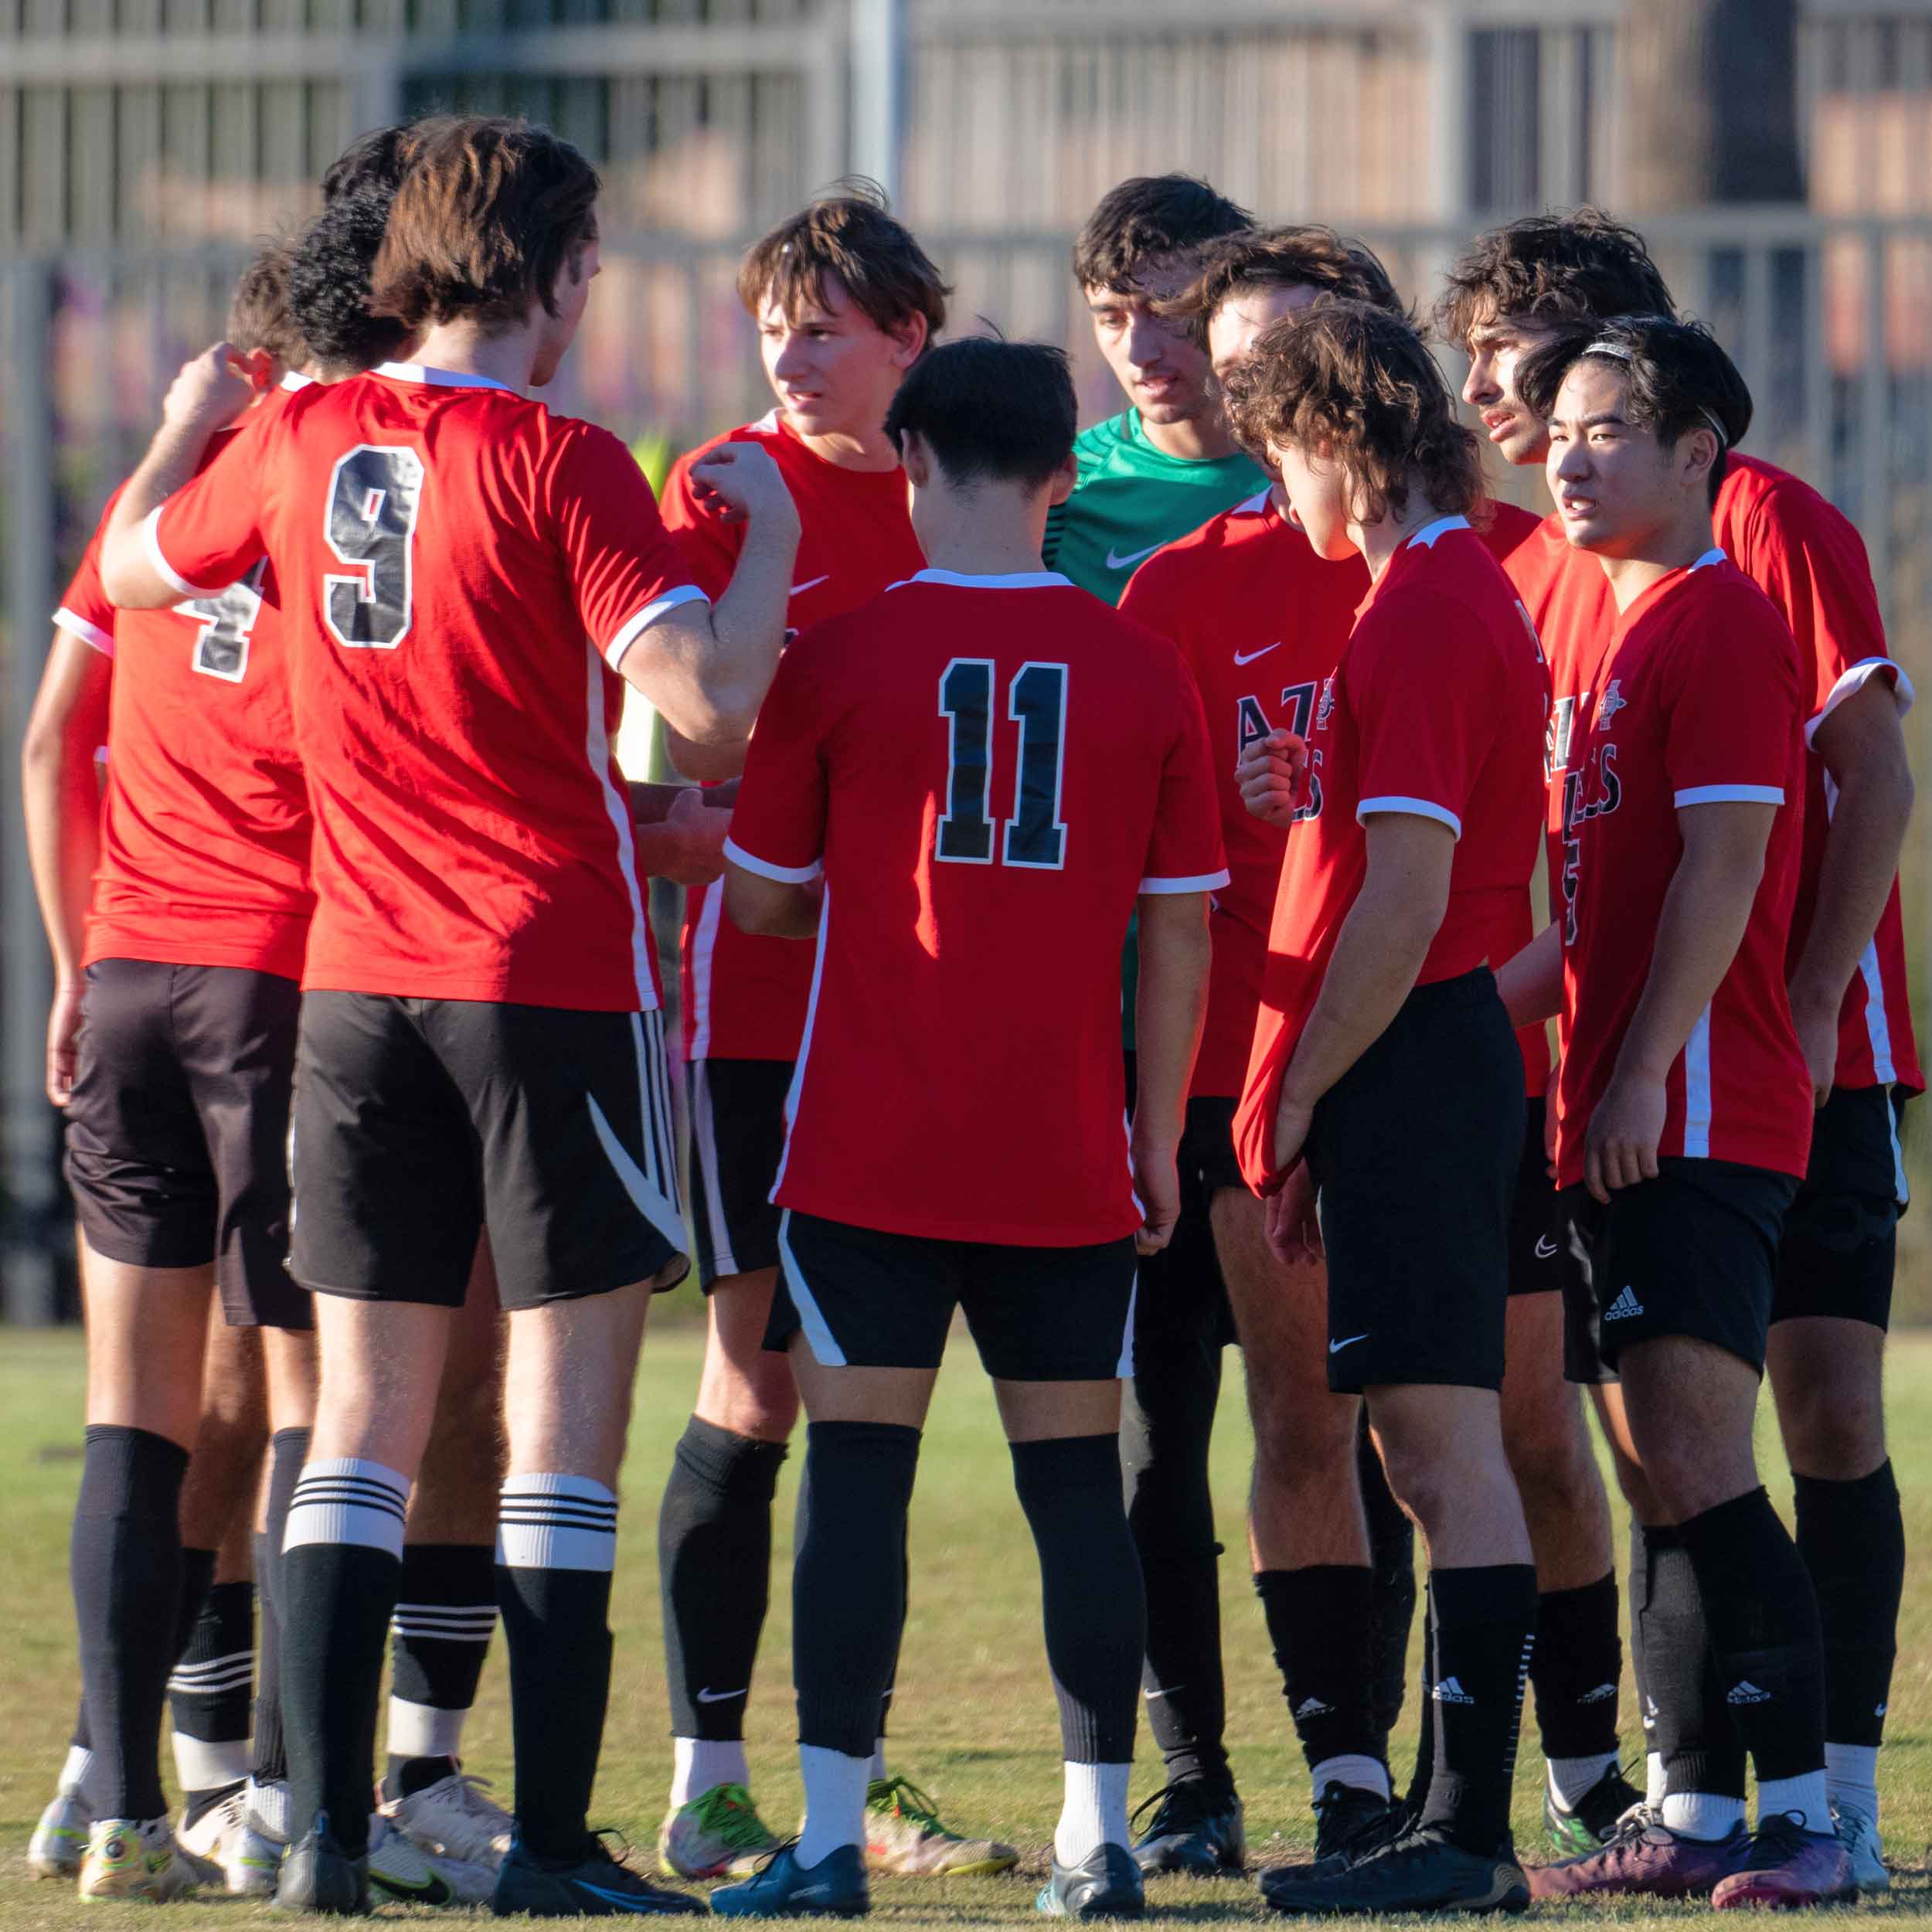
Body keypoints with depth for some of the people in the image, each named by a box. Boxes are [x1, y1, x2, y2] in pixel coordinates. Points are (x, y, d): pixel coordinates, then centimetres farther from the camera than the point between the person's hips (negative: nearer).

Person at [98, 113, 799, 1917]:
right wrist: (768, 524, -5)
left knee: (361, 1415, 9)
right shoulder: (557, 465, -12)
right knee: (561, 1418, 0)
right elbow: (709, 698, -20)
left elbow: (135, 565, 22)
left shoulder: (303, 443, 4)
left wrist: (185, 423, 39)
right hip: (557, 974, -5)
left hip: (356, 983, 5)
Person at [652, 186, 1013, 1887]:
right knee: (758, 1378, -6)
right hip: (756, 994, -4)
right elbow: (698, 745, -6)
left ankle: (857, 1773, 14)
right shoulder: (727, 489, -3)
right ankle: (708, 1782, -1)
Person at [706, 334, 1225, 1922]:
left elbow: (761, 895, 4)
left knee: (858, 1471, 0)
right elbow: (1179, 926, 3)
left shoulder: (841, 658, -4)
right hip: (1065, 1160, 2)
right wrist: (1160, 1135, 12)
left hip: (869, 1145, -2)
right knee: (1077, 1479, 8)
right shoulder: (1147, 673, 0)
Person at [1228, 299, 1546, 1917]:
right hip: (1451, 1049, 10)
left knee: (1443, 1436, -10)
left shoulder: (1416, 617, -15)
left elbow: (1403, 899, -19)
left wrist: (1292, 1104, -14)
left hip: (1409, 1057, -10)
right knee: (1432, 1444, 11)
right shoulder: (1464, 591, 17)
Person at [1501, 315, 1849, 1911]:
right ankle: (1694, 1819, 11)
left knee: (1699, 1469, -14)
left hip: (1699, 1115, -10)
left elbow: (1723, 868, -17)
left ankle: (1804, 1816, -14)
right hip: (1624, 1121, 10)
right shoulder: (1621, 628, 20)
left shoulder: (1722, 624, -9)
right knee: (1672, 1476, 9)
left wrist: (1644, 1072, -20)